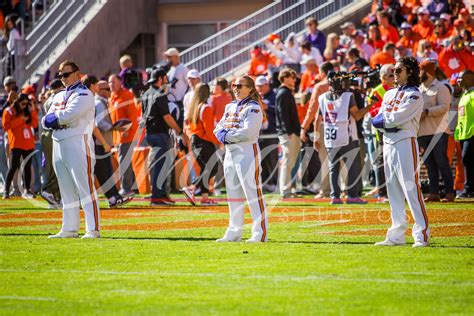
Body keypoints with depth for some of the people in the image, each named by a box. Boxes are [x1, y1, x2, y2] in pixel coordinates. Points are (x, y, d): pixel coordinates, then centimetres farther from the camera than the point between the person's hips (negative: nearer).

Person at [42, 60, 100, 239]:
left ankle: (93, 229, -15)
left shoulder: (83, 94, -4)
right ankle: (69, 229, 15)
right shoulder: (59, 96, 21)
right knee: (67, 190, 11)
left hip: (78, 142, -8)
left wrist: (54, 117, -2)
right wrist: (58, 119, -8)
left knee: (85, 187, -12)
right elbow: (45, 121, 13)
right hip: (58, 144, 8)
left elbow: (71, 114, -19)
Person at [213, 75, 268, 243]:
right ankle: (234, 232, 19)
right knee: (233, 193, 12)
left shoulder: (253, 108, -8)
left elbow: (248, 132, -19)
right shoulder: (230, 107, 17)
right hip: (230, 152, 8)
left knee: (253, 193, -10)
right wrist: (222, 133, -9)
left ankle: (260, 232, -10)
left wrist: (227, 136, -12)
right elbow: (218, 128, 14)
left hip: (247, 152, -8)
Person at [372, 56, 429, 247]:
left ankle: (422, 235, -13)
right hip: (388, 144, 8)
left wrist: (383, 120, 0)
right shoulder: (389, 94, 18)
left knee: (411, 189, -12)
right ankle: (396, 236, 15)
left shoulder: (414, 95, -7)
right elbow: (377, 121, 10)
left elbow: (396, 119, -16)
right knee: (393, 191, 10)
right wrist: (389, 122, -7)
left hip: (405, 143, -8)